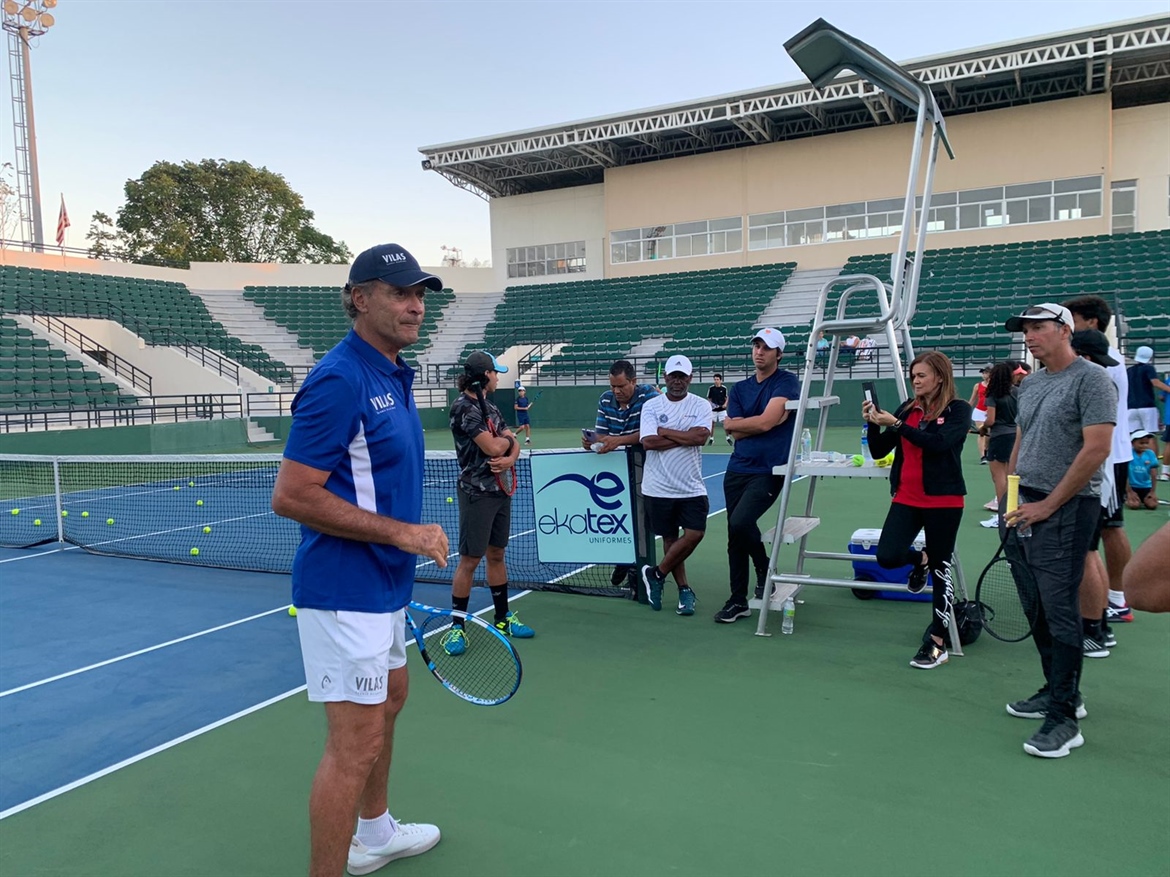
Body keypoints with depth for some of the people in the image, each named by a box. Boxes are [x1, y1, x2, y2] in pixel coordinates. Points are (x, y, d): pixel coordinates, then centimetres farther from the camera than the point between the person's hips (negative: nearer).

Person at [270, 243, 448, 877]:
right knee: (355, 743, -3)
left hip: (382, 583, 10)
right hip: (344, 591, -10)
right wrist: (401, 532, -22)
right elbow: (290, 496, -24)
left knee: (389, 700, 24)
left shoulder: (394, 375, 9)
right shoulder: (340, 380, -20)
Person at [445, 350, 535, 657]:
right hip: (476, 492, -8)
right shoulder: (463, 406, -14)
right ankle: (456, 628, 7)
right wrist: (507, 439, 0)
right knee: (469, 559, -3)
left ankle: (503, 618, 25)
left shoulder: (491, 407, 13)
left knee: (496, 555, 15)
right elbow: (492, 447, -20)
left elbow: (513, 444, 10)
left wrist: (510, 458, -11)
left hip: (500, 489, 8)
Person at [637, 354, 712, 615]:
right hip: (658, 487, 0)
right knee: (670, 538, 7)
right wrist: (685, 437, -12)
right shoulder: (651, 406, 0)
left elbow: (701, 436, -17)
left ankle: (657, 574, 10)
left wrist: (665, 432, -11)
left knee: (694, 534, -10)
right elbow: (648, 442, -14)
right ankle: (684, 590, 22)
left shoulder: (701, 405, 1)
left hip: (691, 487, 0)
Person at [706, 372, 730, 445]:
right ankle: (711, 439, 14)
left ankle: (728, 438, 6)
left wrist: (725, 404, -10)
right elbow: (709, 398, 7)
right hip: (713, 409, 1)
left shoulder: (724, 388, -1)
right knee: (712, 424, 3)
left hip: (722, 409, -1)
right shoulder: (711, 388, -1)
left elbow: (726, 398, 7)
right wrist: (709, 404, -10)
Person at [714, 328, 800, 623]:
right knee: (734, 535, 6)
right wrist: (769, 421, -8)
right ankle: (738, 601, 18)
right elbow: (737, 434, 2)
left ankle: (764, 568, 7)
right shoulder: (739, 388, 12)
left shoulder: (786, 382, -5)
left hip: (768, 471, -6)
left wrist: (730, 422, -2)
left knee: (740, 522, -23)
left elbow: (765, 422, -17)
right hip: (737, 470, 6)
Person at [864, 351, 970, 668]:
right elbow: (879, 451, 6)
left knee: (941, 570, 3)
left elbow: (938, 443, -22)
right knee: (888, 557, -11)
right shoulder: (907, 408, 7)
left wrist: (897, 424, -23)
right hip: (906, 498, 4)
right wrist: (873, 423, -10)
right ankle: (920, 559, 26)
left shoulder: (958, 410, -4)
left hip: (943, 501, -4)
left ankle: (938, 643, 15)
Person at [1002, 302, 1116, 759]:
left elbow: (1096, 449, -17)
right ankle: (1058, 691, 28)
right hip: (1028, 509, 8)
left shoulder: (1091, 379, -9)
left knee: (1060, 610, -8)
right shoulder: (1030, 383, 15)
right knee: (1038, 609, 13)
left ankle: (1064, 718, -1)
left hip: (1067, 509, -8)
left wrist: (1047, 505, -15)